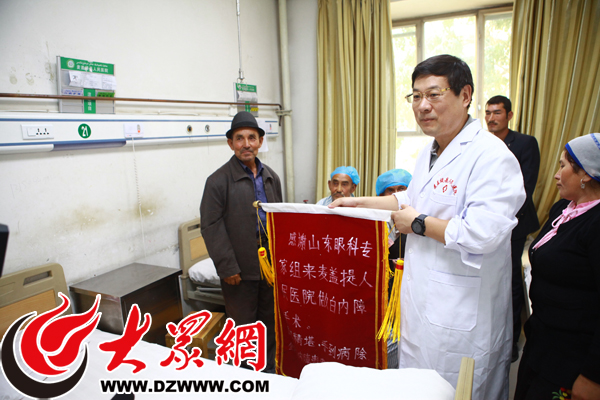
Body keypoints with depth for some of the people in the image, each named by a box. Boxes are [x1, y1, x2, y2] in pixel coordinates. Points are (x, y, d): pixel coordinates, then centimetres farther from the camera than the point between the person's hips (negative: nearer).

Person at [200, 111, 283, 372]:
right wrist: (227, 267, -15)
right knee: (242, 326, 9)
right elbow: (211, 226, -12)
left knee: (271, 321, 19)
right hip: (240, 270, -5)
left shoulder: (270, 177, 9)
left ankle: (269, 369, 39)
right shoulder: (218, 181, -9)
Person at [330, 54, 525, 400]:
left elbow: (482, 234, -31)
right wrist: (359, 202, 21)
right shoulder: (430, 152, 10)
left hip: (462, 314, -9)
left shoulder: (492, 157, -21)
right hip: (422, 301, 9)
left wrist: (418, 224, -18)